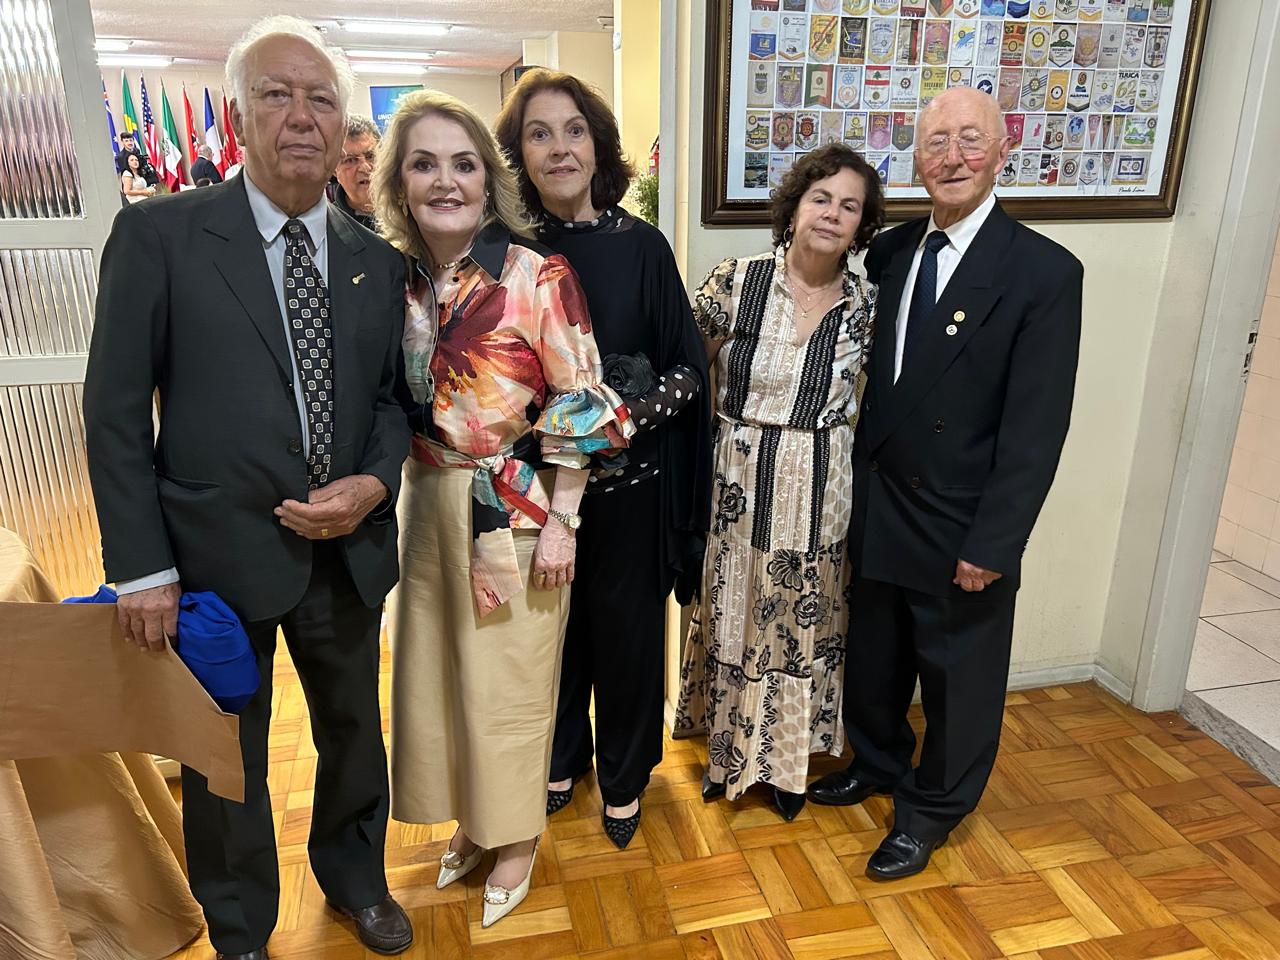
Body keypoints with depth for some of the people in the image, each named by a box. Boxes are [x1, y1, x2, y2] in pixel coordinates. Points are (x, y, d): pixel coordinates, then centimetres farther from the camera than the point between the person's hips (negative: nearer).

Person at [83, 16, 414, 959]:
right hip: (217, 554, -3)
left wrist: (375, 483, -12)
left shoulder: (378, 262, 3)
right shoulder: (159, 235, -8)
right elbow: (116, 411, -8)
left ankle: (354, 874, 50)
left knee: (354, 731, 22)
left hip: (348, 549, 4)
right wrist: (142, 568, -10)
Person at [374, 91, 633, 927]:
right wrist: (413, 495, 7)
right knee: (438, 667, 17)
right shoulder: (399, 277, 2)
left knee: (509, 680, 9)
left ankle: (517, 838, 34)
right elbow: (397, 407, 11)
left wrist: (560, 523, -13)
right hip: (430, 508, 6)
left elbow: (578, 408, -12)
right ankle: (470, 820, 42)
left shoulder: (539, 276, -13)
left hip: (517, 510, -5)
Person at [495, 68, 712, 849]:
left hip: (629, 482, -1)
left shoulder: (641, 246, -8)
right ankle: (562, 756, 42)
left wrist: (630, 414, -20)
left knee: (626, 629, 12)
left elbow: (689, 369, -6)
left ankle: (625, 776, 35)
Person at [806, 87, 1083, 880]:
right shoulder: (890, 251, 2)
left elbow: (1036, 427, -15)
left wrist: (992, 543, -17)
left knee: (959, 677, 15)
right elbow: (871, 380, 4)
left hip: (961, 526, -4)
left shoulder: (1045, 271, -14)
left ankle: (932, 810, 38)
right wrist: (854, 490, -2)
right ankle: (876, 762, 48)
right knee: (875, 656, 22)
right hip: (878, 509, 5)